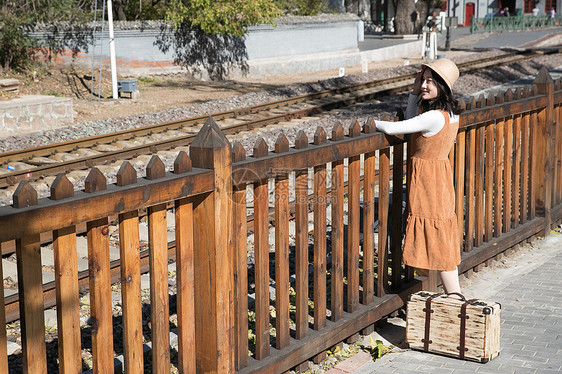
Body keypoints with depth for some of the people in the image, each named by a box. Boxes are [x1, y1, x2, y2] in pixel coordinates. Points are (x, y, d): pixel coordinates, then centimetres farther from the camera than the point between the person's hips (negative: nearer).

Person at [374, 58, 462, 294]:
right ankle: (454, 295, 24)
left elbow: (392, 128, -23)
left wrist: (372, 122, -5)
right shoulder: (450, 113, 5)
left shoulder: (435, 117, -24)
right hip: (439, 175, 9)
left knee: (437, 241, -2)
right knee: (442, 240, 16)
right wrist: (415, 93, 7)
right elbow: (411, 123, 16)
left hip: (427, 180, -9)